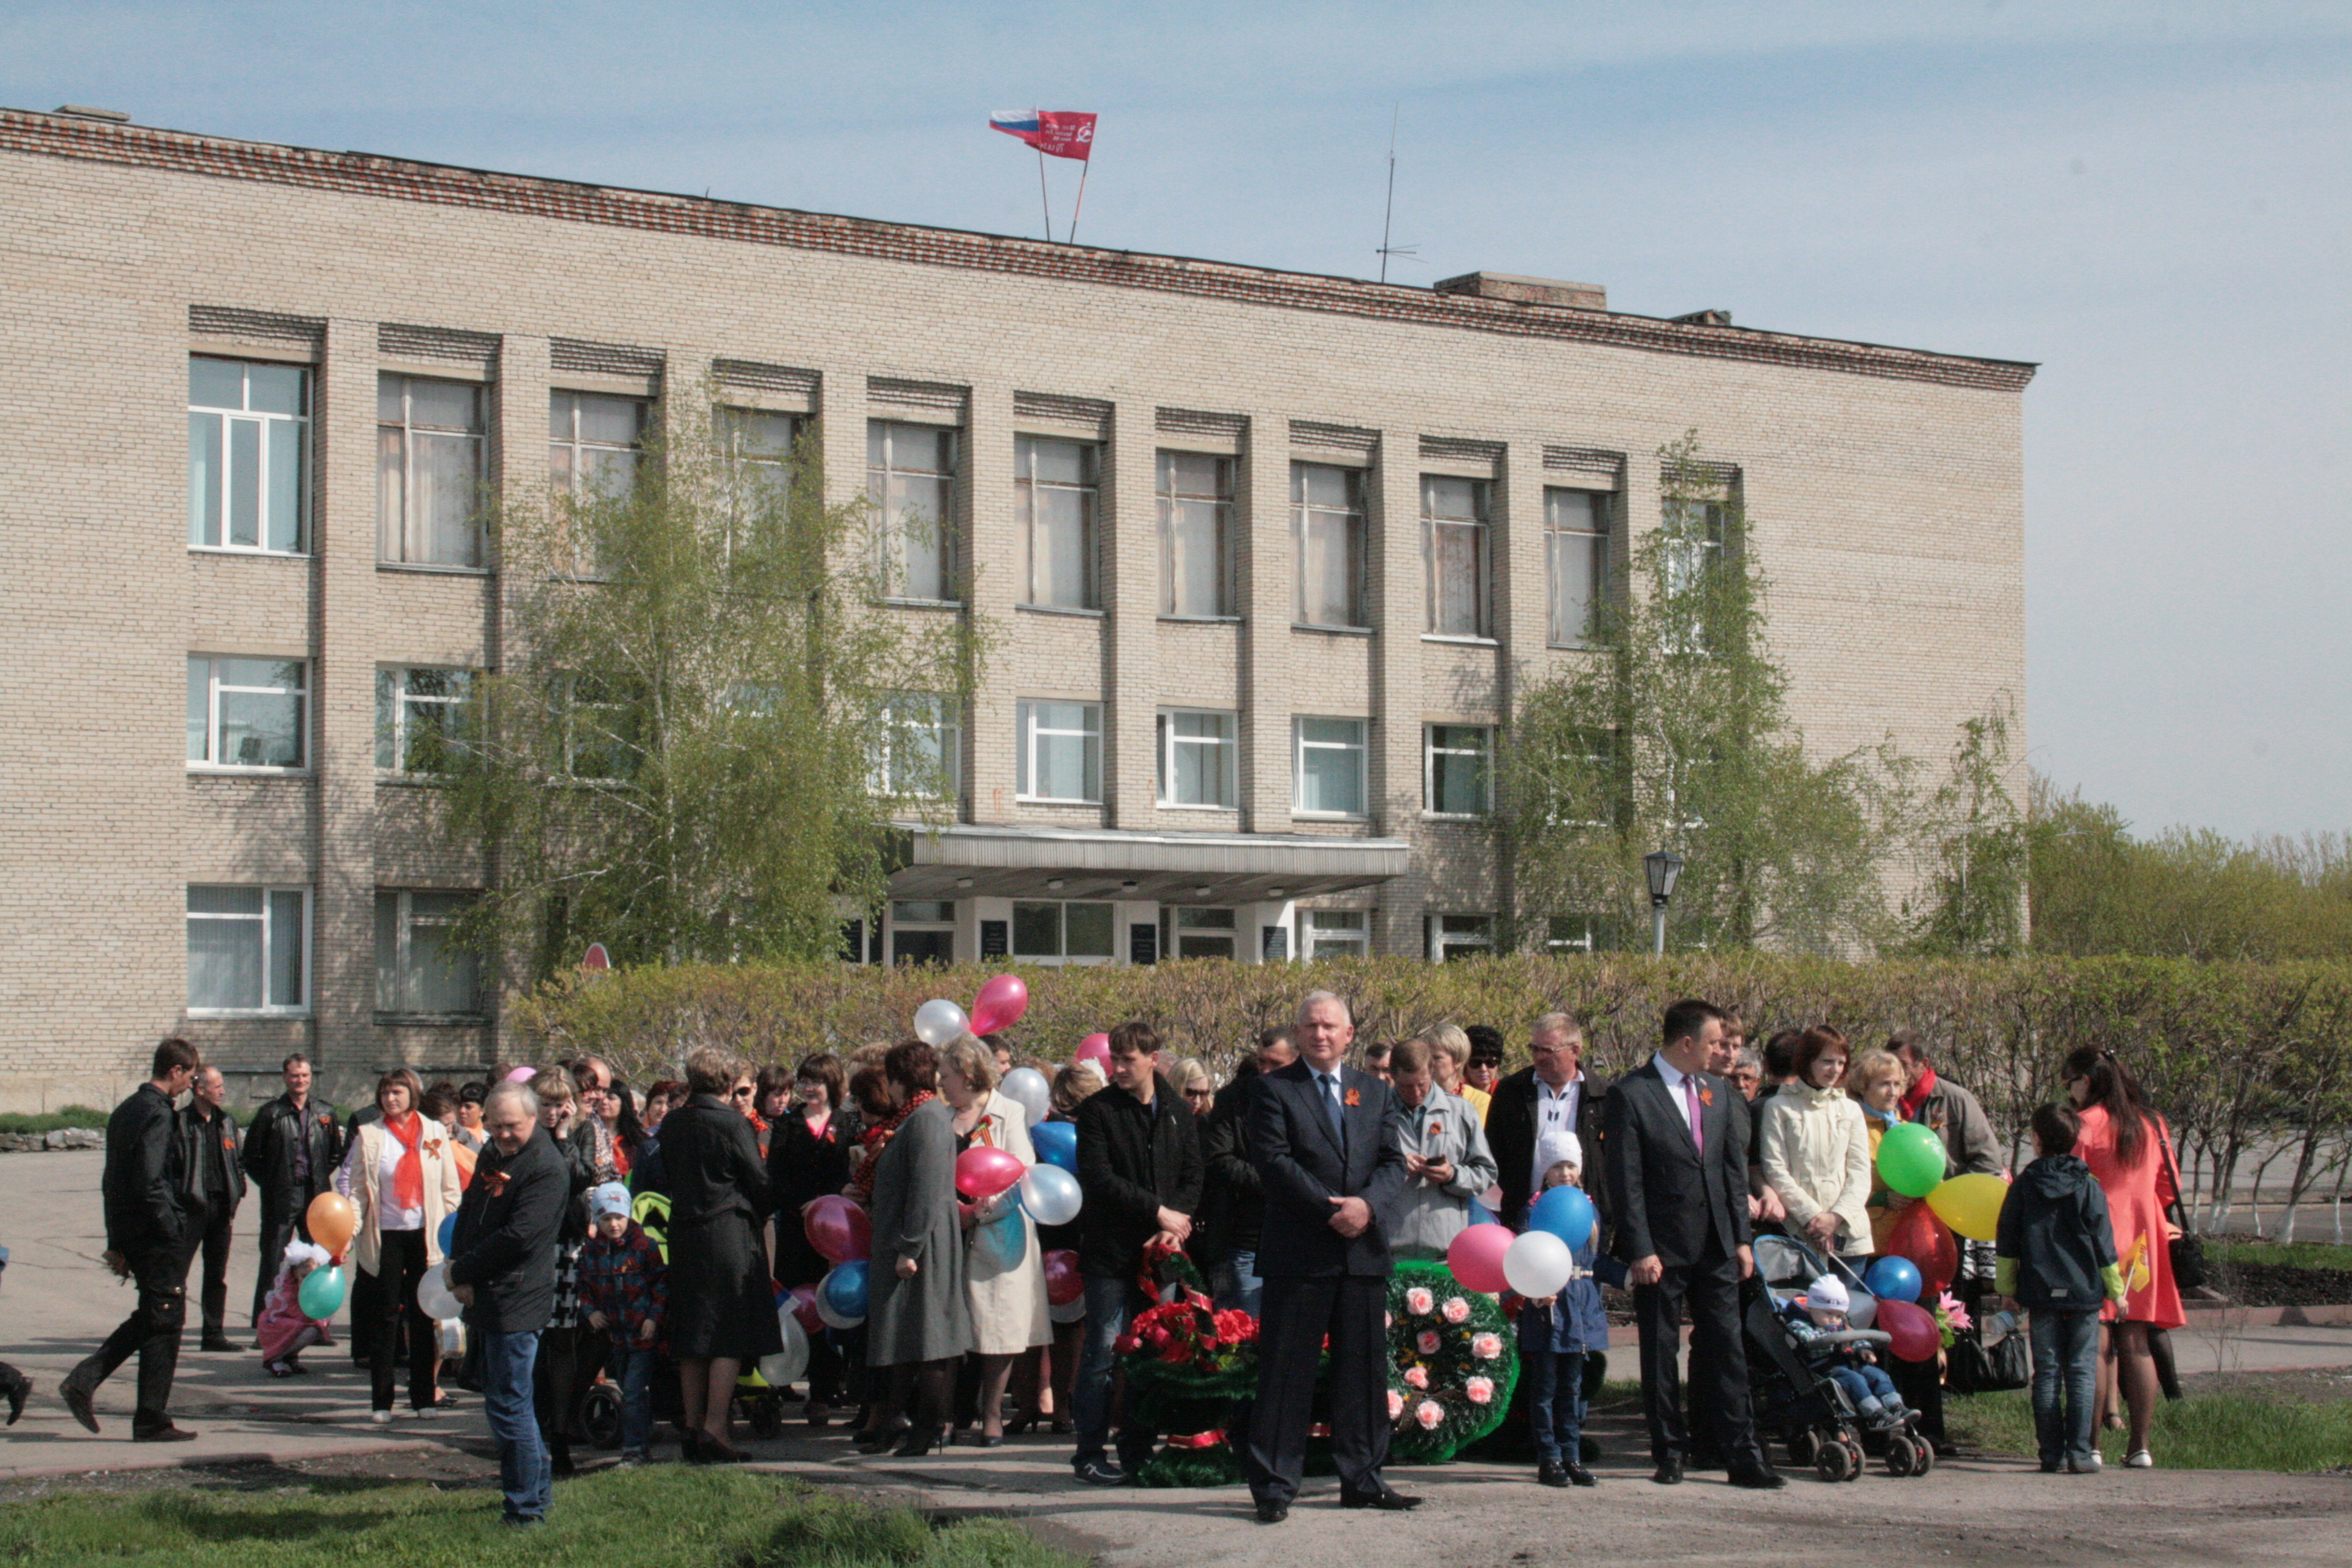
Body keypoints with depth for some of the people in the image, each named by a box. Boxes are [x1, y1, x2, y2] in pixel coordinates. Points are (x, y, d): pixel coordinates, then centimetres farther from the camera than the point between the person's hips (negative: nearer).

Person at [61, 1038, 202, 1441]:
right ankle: (152, 1421, 4)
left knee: (150, 1317, 19)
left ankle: (84, 1380, 9)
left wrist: (117, 1244, 20)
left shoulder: (125, 1111, 14)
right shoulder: (158, 1115, -16)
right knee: (164, 1322, -1)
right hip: (158, 1236, -9)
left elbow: (111, 1182, 17)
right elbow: (149, 1184, -23)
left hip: (129, 1234, 9)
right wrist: (175, 1233, -17)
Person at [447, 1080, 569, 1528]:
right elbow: (468, 1214, 18)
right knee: (503, 1401, 18)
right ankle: (537, 1487, 30)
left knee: (508, 1405, -8)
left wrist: (463, 1272, -13)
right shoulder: (492, 1157, 16)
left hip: (515, 1303, -10)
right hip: (486, 1299, 10)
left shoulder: (546, 1168, -15)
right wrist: (459, 1267, 0)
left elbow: (518, 1237, -21)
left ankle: (527, 1508, -2)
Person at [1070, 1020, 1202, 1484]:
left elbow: (1193, 1178, 11)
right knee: (1103, 1353, -4)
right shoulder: (1098, 1110, -1)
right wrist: (1157, 1211, -12)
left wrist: (1175, 1226, -6)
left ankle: (1138, 1450, 12)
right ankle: (1091, 1454, 1)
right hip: (1110, 1253, -4)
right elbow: (1098, 1178, -10)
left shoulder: (1177, 1113, 12)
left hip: (1159, 1250, 4)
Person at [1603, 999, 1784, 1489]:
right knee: (1660, 1354, 4)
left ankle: (1743, 1457, 5)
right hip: (1663, 1247, -5)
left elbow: (1734, 1168, 15)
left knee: (1728, 1351, 3)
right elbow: (1625, 1181, -10)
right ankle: (1670, 1454, 13)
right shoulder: (1631, 1095, -7)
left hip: (1717, 1247, 5)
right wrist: (1640, 1251, -15)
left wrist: (1742, 1238, 9)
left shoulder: (1718, 1091, 12)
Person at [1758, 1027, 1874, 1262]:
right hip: (1798, 1231, -3)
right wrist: (1812, 1216, -11)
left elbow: (1860, 1172, 8)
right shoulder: (1778, 1107, 5)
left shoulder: (1851, 1110, 15)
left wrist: (1836, 1217, -7)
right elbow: (1775, 1170, -2)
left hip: (1849, 1231, 3)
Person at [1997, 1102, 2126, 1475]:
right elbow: (2104, 1245, 1)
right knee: (2082, 1373, 2)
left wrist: (2007, 1287, 15)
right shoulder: (2089, 1186, -2)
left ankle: (2051, 1454, 4)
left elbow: (2007, 1243, 5)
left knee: (2047, 1374, 5)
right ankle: (2081, 1453, -4)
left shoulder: (2024, 1185, 2)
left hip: (2042, 1294, 1)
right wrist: (2116, 1290, 10)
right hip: (2085, 1292, -1)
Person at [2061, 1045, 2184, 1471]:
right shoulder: (2152, 1123, 10)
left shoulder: (2086, 1123, -8)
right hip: (2143, 1242, 6)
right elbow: (2170, 1186, 15)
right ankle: (2140, 1446, 7)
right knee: (2136, 1344, 8)